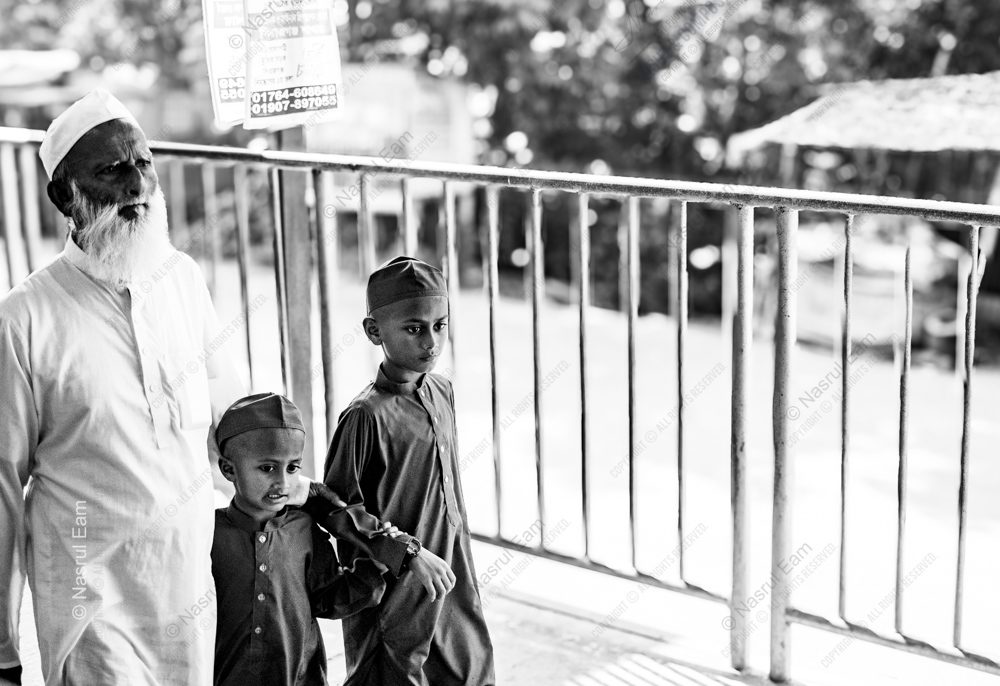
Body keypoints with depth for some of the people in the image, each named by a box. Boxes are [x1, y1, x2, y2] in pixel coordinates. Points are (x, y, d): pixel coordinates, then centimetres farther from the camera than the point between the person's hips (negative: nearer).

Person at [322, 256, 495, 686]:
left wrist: (455, 562, 16)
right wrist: (409, 554, -20)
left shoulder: (441, 393, 5)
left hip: (453, 586, 7)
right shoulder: (367, 416, -18)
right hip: (394, 597, -7)